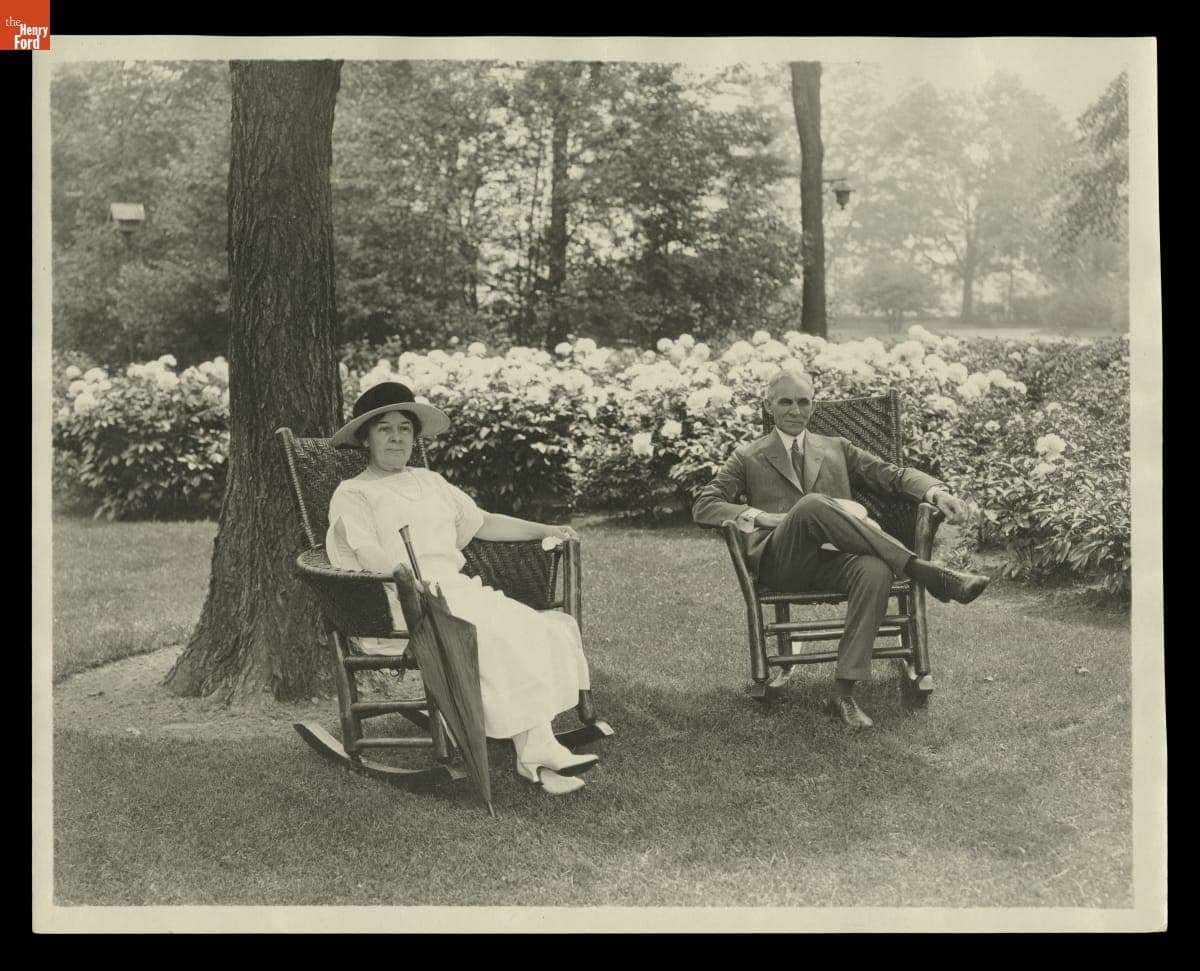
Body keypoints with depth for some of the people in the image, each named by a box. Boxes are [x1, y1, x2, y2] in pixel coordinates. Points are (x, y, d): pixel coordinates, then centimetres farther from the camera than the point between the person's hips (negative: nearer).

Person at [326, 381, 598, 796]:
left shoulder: (430, 482, 26)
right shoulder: (352, 495, 6)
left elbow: (481, 523, 29)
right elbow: (371, 558, -10)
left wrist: (545, 529, 19)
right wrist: (414, 581, -27)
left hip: (457, 587, 6)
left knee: (537, 629, -22)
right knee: (504, 634, -30)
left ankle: (539, 748, -29)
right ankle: (535, 754, -29)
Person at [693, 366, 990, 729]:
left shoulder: (837, 449, 28)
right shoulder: (747, 457, 21)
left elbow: (893, 475, 18)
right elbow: (703, 507, 11)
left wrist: (937, 492, -4)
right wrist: (758, 515, -6)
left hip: (832, 558, 2)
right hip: (779, 560, -2)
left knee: (875, 572, -34)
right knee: (812, 504, -35)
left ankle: (845, 694, -34)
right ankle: (923, 570, -34)